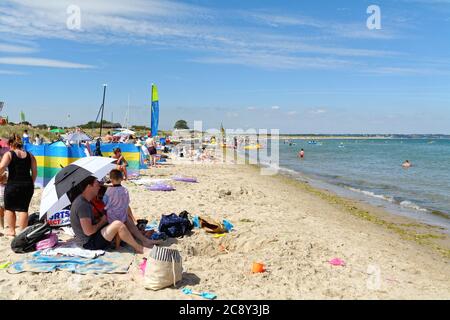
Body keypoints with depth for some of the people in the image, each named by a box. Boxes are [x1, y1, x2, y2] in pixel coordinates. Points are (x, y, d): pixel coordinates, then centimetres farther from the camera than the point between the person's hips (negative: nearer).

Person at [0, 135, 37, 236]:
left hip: (13, 185, -3)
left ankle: (11, 230, 18)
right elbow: (35, 172, 8)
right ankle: (22, 231, 7)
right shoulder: (30, 156, 9)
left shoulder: (9, 154, -3)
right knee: (23, 209, 7)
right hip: (27, 185, 3)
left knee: (9, 208, 15)